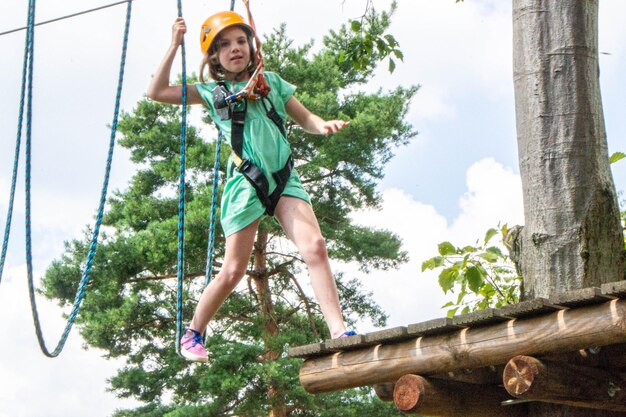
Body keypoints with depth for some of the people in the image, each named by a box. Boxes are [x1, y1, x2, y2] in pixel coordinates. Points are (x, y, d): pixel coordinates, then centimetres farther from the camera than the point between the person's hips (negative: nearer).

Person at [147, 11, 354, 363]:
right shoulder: (211, 91, 13)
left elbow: (304, 118, 16)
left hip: (285, 179, 2)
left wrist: (323, 125, -8)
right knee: (233, 272, 0)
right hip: (245, 184, -2)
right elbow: (157, 92, 13)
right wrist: (175, 46, 11)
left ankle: (339, 332, -22)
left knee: (315, 247, -19)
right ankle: (193, 334, 22)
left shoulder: (271, 81, 17)